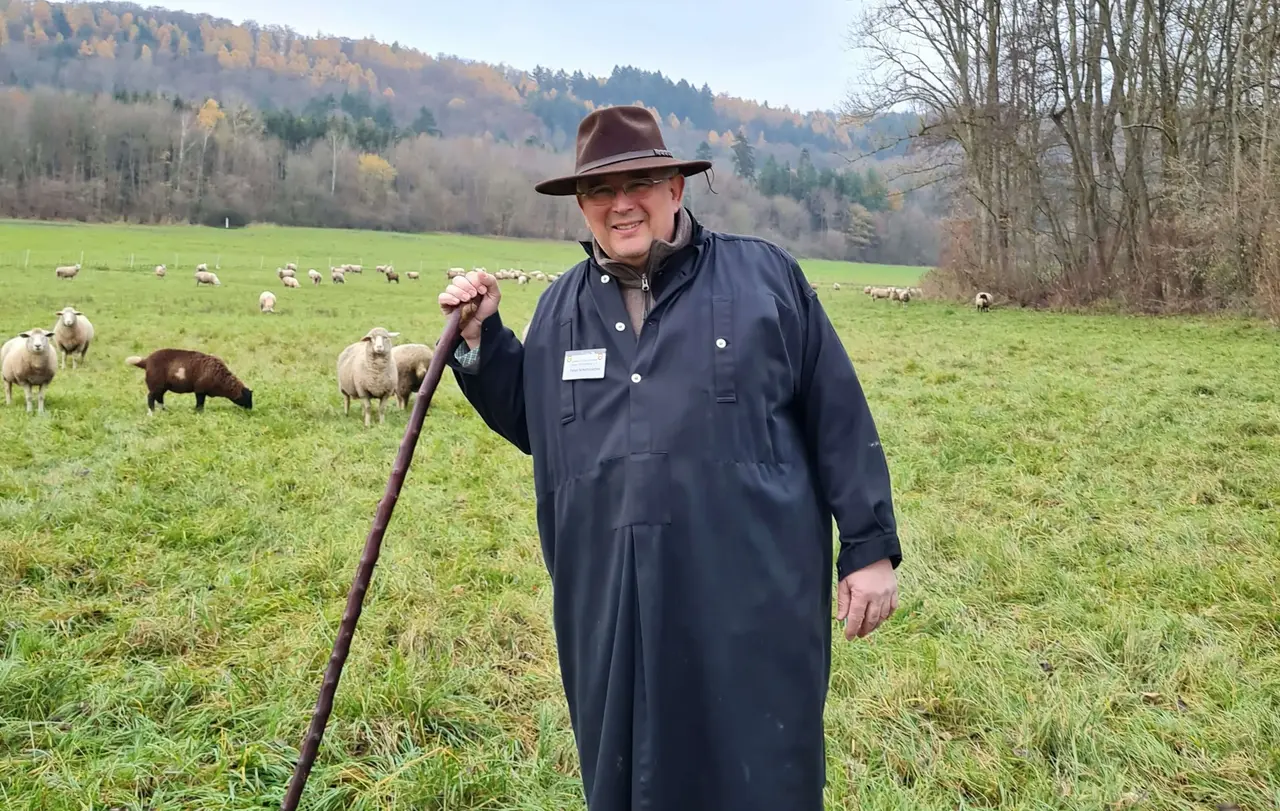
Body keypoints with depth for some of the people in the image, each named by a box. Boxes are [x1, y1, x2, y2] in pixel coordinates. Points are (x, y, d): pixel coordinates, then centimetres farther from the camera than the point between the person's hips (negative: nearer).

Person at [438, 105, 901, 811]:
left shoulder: (765, 276, 0)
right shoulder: (561, 307, 12)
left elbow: (840, 422, 0)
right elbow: (531, 423, 20)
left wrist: (870, 547, -2)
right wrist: (479, 339, 7)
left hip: (753, 592, -3)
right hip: (610, 601, 4)